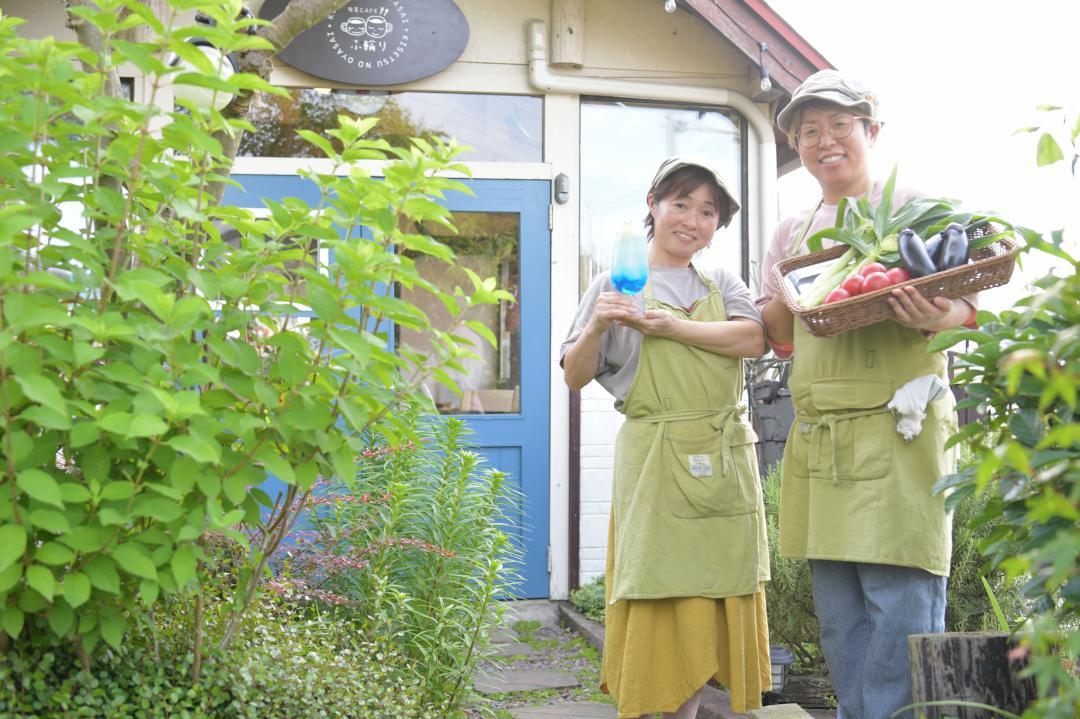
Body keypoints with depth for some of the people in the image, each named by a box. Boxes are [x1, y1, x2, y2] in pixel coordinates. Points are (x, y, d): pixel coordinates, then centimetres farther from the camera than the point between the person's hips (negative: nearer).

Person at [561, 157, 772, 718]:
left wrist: (669, 325, -15)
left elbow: (752, 339, -6)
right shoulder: (619, 282, 4)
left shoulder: (722, 284, 14)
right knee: (653, 607, -4)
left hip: (723, 465, 4)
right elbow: (576, 376, 1)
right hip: (655, 462, -3)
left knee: (706, 610, 6)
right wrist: (596, 327, -19)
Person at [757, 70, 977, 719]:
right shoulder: (792, 234, 18)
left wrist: (934, 317, -24)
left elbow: (971, 305, -1)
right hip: (820, 441, 6)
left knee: (901, 612, -8)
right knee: (840, 624, 11)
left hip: (898, 433, -5)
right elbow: (774, 334, 19)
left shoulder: (914, 207, 3)